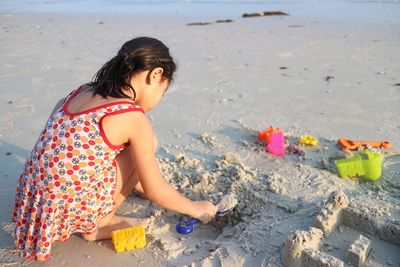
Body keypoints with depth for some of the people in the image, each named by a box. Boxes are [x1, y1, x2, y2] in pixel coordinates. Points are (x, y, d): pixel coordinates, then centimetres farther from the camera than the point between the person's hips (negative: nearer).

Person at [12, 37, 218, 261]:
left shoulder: (84, 91, 4)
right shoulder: (133, 117, -16)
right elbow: (156, 191, -10)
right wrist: (195, 208, 9)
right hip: (70, 214, -7)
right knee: (145, 144, -1)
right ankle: (100, 225, 7)